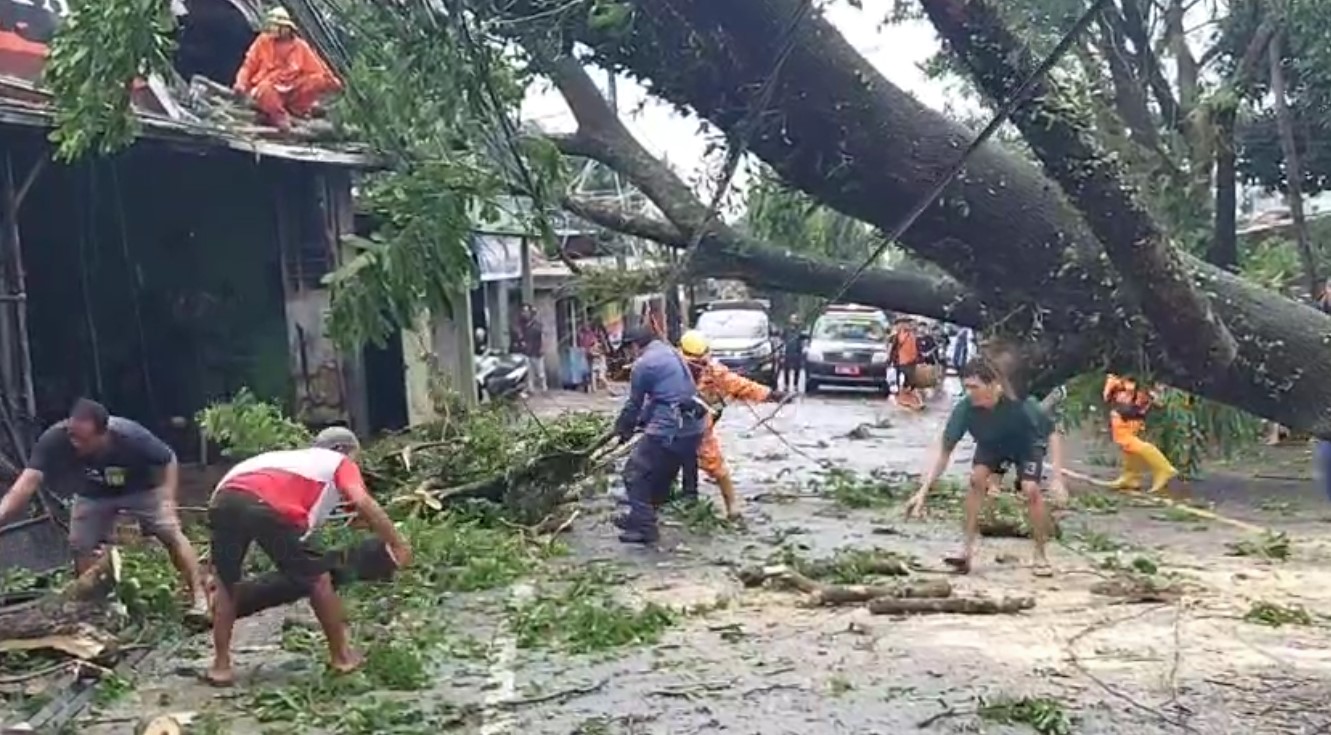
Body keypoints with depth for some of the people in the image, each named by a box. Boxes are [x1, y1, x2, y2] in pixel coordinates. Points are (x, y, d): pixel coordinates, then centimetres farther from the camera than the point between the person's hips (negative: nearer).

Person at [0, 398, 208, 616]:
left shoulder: (131, 437, -39)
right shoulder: (55, 439, -36)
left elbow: (169, 460, -21)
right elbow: (27, 482, -39)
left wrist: (167, 500, -29)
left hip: (141, 490, -2)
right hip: (92, 495, 2)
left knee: (172, 534, -8)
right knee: (81, 546, -3)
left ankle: (199, 597, 3)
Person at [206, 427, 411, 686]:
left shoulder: (291, 457, 43)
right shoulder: (340, 464, 26)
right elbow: (363, 502, 6)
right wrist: (398, 544, 9)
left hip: (223, 499, 6)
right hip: (267, 507, -6)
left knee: (225, 582, 28)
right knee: (318, 578, 14)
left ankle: (221, 665, 28)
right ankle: (341, 657, 25)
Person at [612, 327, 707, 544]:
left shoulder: (643, 364, -7)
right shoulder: (673, 354, 19)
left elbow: (634, 403, 1)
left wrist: (622, 428, 17)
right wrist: (643, 420, 31)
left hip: (668, 429, -9)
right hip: (693, 427, 9)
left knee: (635, 473, 2)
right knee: (662, 474, 21)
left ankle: (644, 527, 0)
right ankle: (640, 517, 33)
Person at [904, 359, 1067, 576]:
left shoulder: (1020, 404, -40)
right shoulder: (965, 408, -34)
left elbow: (1052, 434, -28)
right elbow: (944, 449, -28)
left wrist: (1057, 479, -37)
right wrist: (923, 491, -34)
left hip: (1027, 445, -2)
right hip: (991, 445, 2)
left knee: (1030, 489, -21)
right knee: (977, 478, -22)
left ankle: (1040, 555, -1)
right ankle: (968, 550, -14)